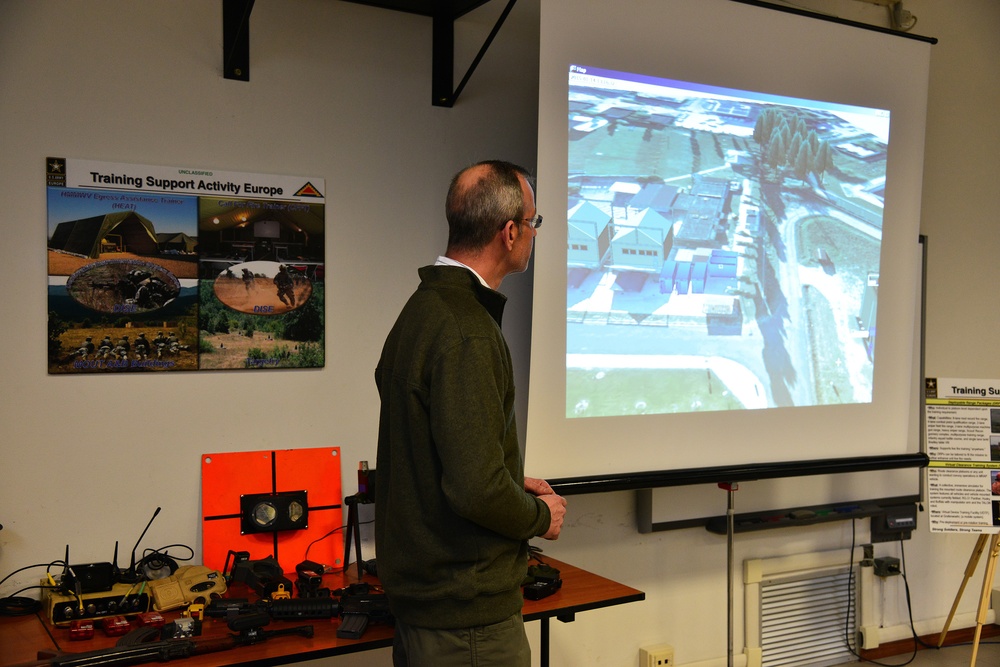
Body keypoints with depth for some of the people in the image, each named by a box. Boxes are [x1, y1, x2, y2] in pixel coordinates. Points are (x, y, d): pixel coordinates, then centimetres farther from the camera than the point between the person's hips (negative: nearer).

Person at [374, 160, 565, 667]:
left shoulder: (424, 306, 8)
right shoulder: (466, 333, -24)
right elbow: (475, 489, -28)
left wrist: (514, 485, 12)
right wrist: (541, 516, -9)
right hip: (467, 615, -10)